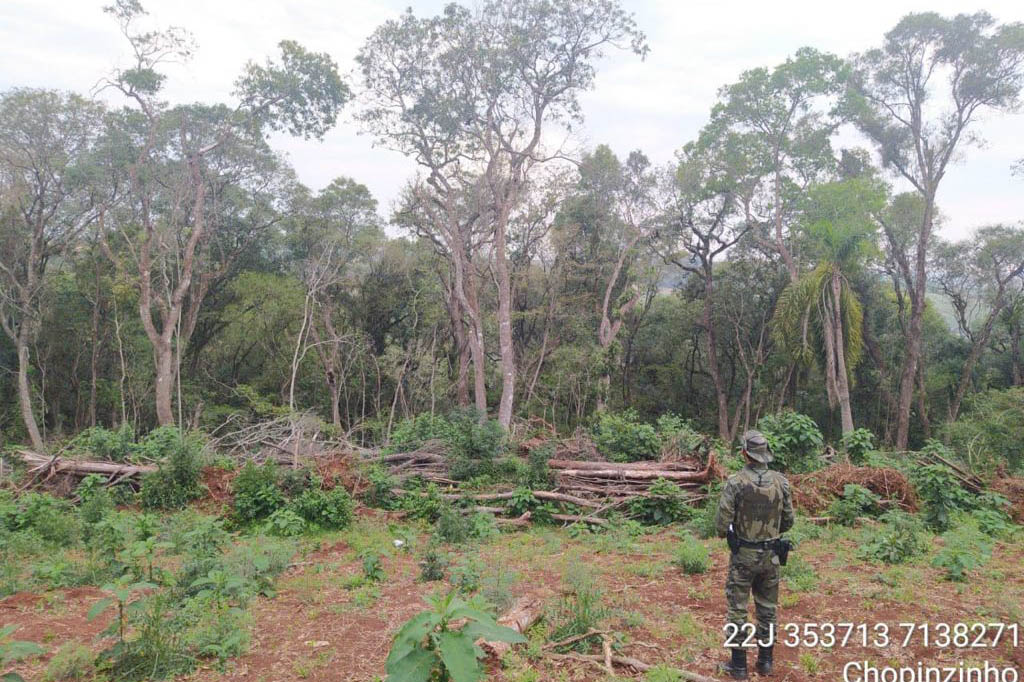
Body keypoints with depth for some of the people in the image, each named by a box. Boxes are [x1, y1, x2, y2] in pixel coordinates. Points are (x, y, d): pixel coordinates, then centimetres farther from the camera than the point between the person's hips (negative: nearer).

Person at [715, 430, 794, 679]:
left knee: (738, 609, 7)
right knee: (767, 608, 17)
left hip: (743, 555, -4)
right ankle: (765, 661, 26)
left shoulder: (736, 482, -18)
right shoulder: (781, 482, -5)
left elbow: (723, 522, -17)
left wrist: (724, 533, 6)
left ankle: (738, 665, 14)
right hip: (770, 555, 4)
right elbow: (788, 521, 4)